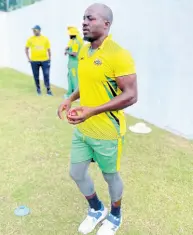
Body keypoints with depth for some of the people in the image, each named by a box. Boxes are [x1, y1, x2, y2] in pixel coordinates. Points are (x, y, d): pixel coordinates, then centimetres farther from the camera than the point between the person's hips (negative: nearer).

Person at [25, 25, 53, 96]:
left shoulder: (45, 39, 3)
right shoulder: (30, 39, 3)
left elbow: (48, 49, 7)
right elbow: (26, 49, 11)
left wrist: (49, 59, 3)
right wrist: (28, 58, 4)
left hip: (45, 60, -1)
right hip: (34, 61, 1)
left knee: (46, 75, -2)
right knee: (36, 76, 8)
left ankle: (48, 90, 6)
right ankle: (38, 89, 24)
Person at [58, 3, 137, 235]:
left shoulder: (118, 55, -20)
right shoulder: (83, 51, 5)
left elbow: (131, 95, -23)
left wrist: (92, 111, -29)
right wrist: (70, 99, 2)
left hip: (106, 132, -7)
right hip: (82, 129, 8)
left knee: (110, 176, 14)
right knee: (76, 173, 17)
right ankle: (97, 209, 45)